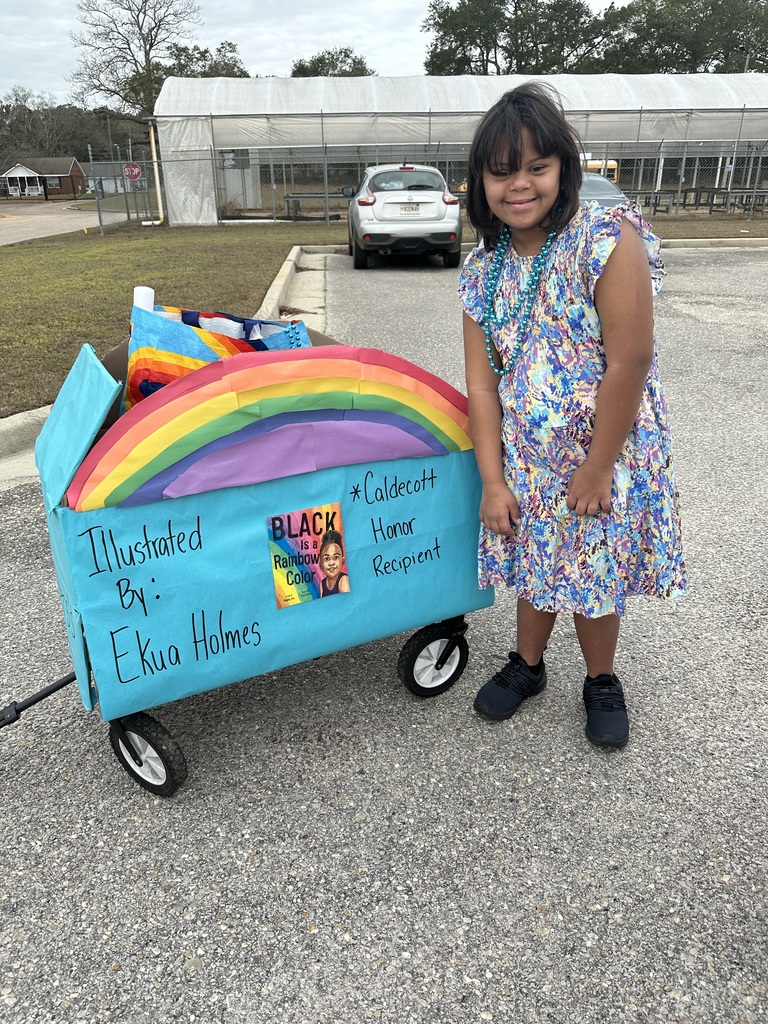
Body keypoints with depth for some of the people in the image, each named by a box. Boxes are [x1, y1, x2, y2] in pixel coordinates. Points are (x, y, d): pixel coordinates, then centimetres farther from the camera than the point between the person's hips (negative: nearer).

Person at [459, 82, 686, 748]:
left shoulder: (609, 239, -18)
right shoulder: (483, 269, -2)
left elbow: (630, 361, -20)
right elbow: (482, 381, -4)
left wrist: (596, 469, -17)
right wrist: (492, 480, -7)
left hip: (604, 450, -4)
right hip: (526, 457, 4)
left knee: (593, 573, 11)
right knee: (536, 564, 18)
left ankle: (602, 682, 37)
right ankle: (527, 666, 42)